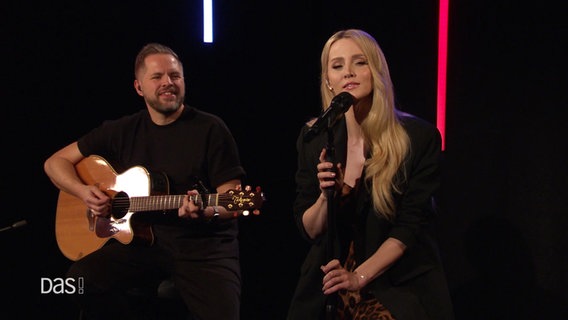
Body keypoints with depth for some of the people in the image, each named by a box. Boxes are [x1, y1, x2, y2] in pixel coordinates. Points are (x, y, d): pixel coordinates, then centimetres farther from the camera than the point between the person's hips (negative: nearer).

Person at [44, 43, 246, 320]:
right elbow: (55, 162, 14)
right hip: (143, 238, 3)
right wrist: (84, 192, -6)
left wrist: (208, 211, -29)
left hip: (205, 244, -3)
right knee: (82, 279, -22)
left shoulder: (211, 129, -2)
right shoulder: (123, 130, 9)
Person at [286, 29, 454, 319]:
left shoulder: (419, 137, -9)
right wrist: (325, 196, -17)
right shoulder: (314, 138, 0)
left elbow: (411, 225, -9)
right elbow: (309, 230, 2)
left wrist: (359, 277, -16)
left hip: (401, 288, -2)